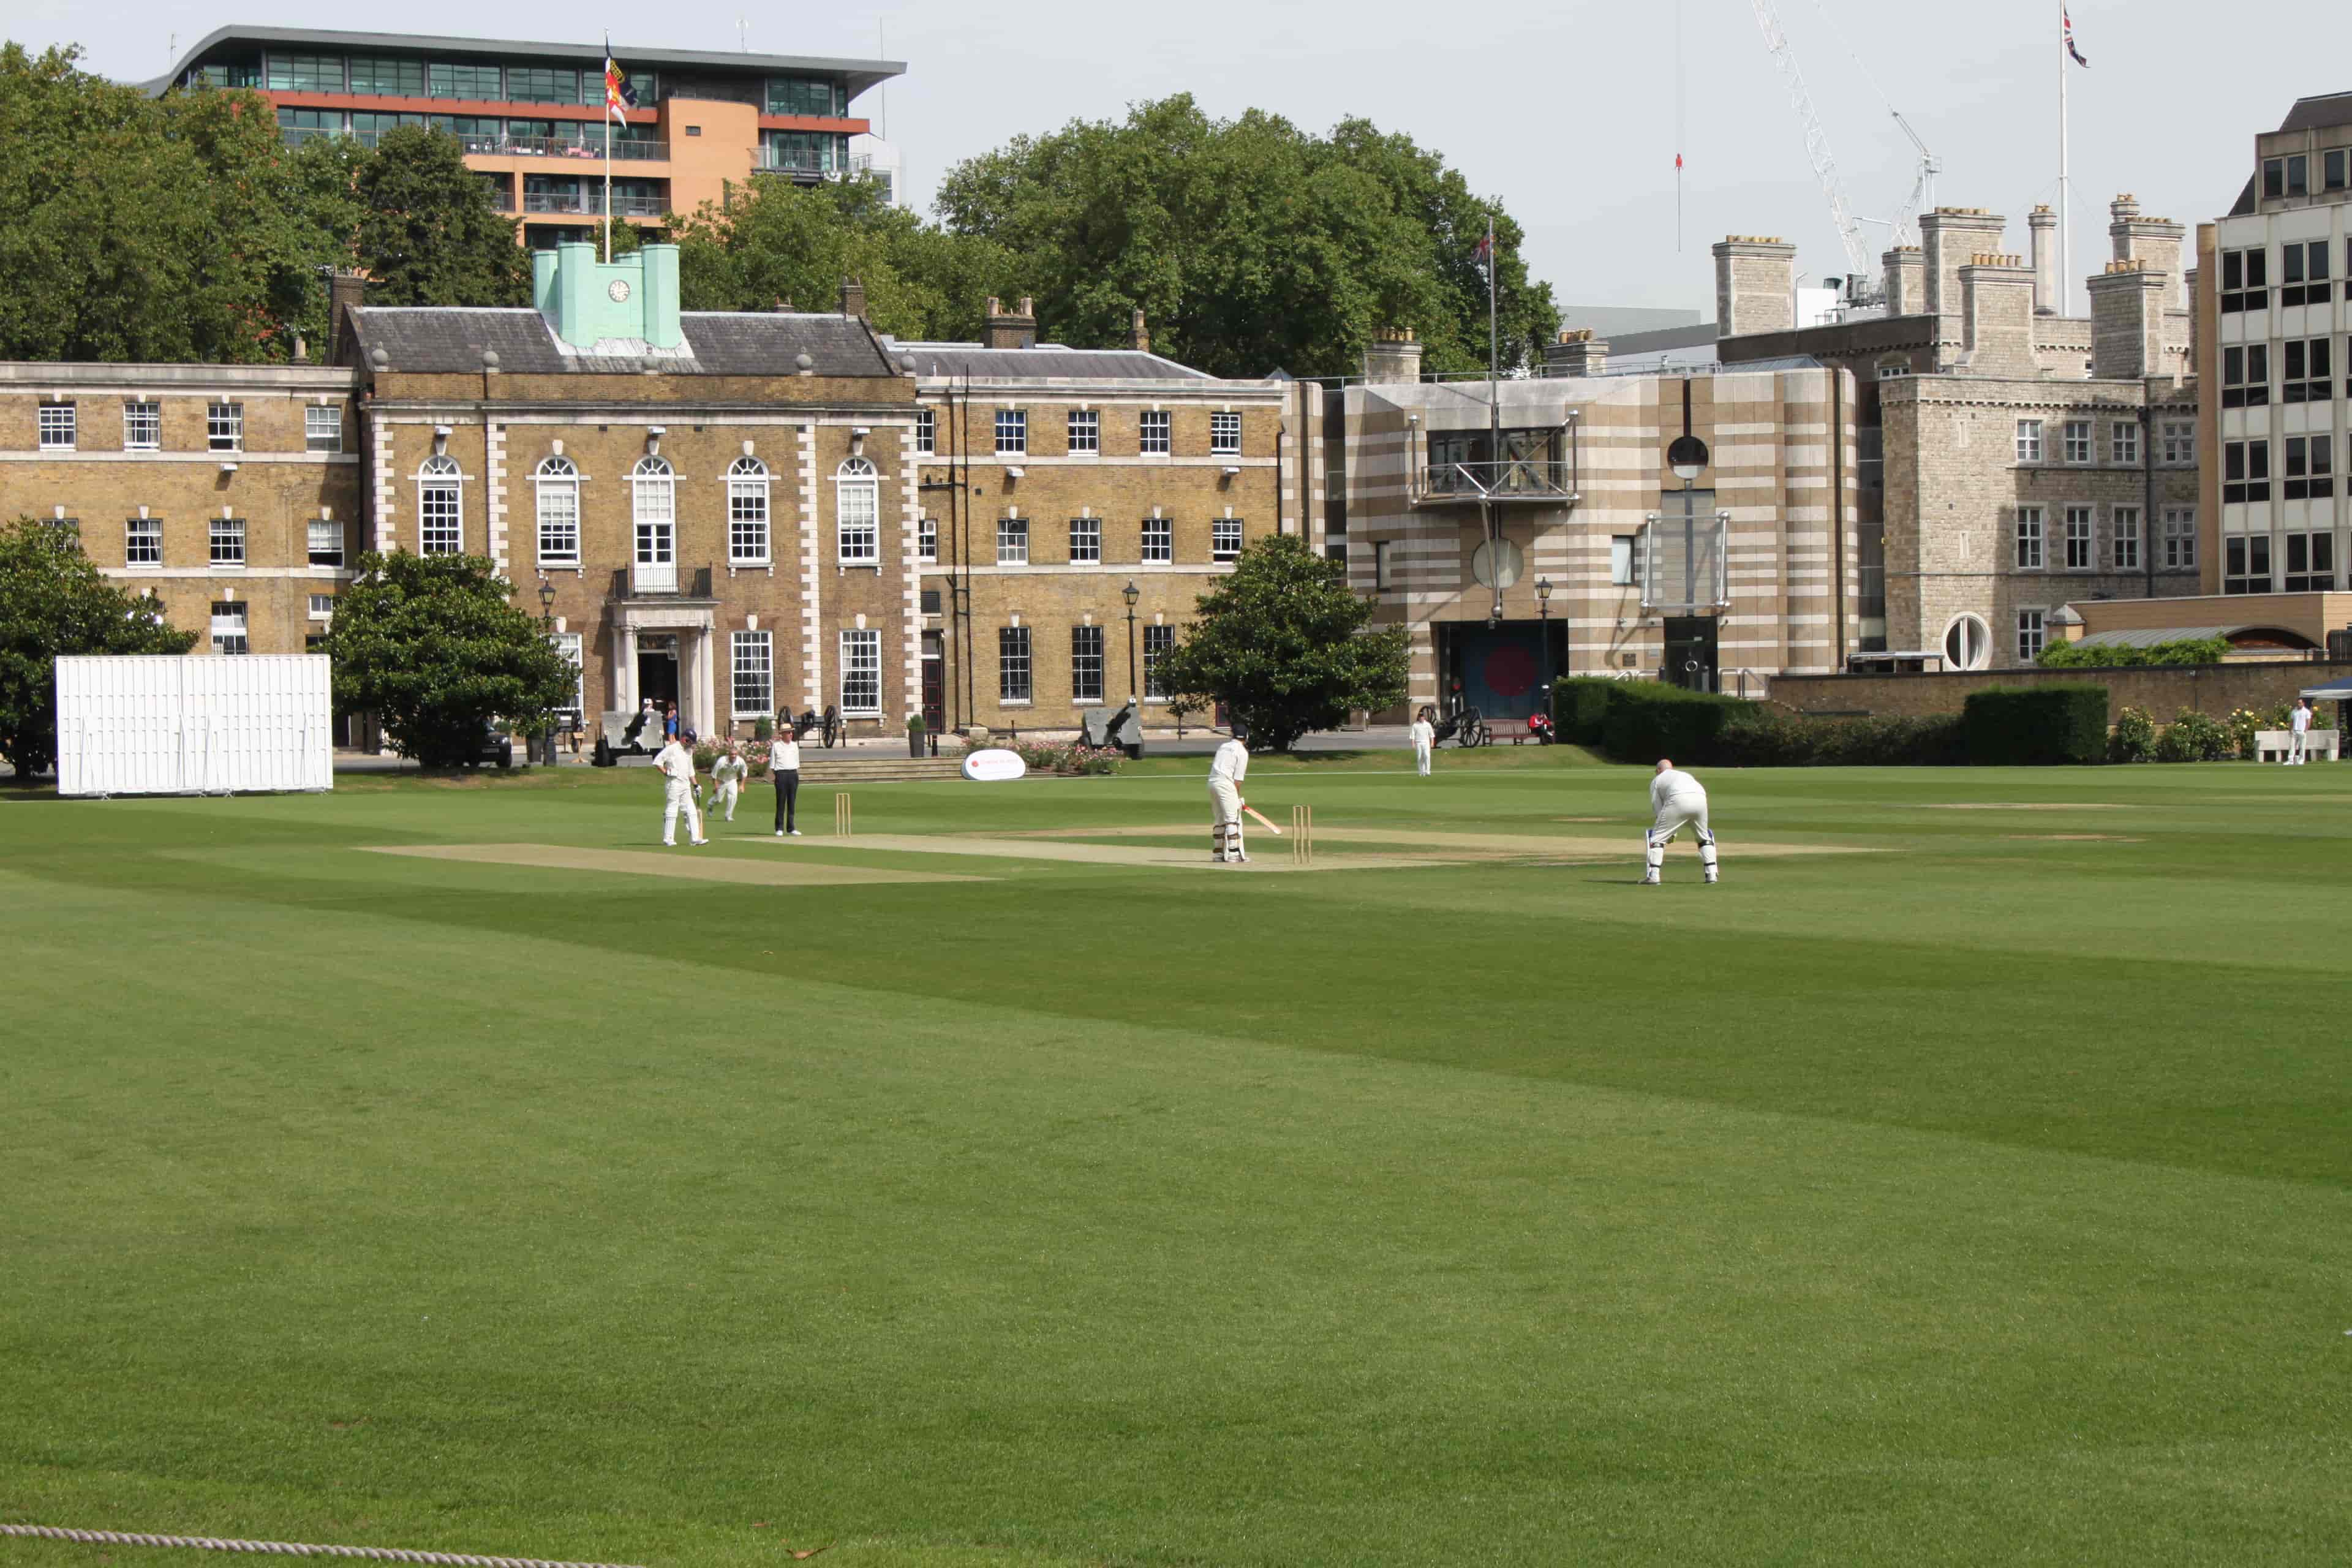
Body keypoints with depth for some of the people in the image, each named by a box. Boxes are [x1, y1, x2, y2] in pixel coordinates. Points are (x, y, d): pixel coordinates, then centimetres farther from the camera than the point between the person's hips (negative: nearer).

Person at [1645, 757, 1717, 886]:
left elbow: (1657, 809, 21)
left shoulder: (1657, 780, 28)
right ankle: (1711, 875, 18)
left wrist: (1669, 833, 28)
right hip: (1700, 798, 4)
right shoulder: (1686, 775, 40)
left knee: (1657, 837, 6)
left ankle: (1653, 876, -5)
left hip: (1679, 800, -4)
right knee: (1704, 837, 26)